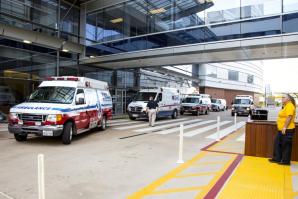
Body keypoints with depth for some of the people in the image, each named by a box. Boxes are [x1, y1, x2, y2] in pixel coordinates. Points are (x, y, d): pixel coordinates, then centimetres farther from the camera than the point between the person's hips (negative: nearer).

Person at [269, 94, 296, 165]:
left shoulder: (290, 106, -14)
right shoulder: (286, 106, 17)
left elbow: (289, 117, -23)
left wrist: (285, 127, -25)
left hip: (287, 130, -10)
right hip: (281, 129, 10)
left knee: (286, 145, 0)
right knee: (277, 143, 13)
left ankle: (286, 161, 11)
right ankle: (277, 159, 21)